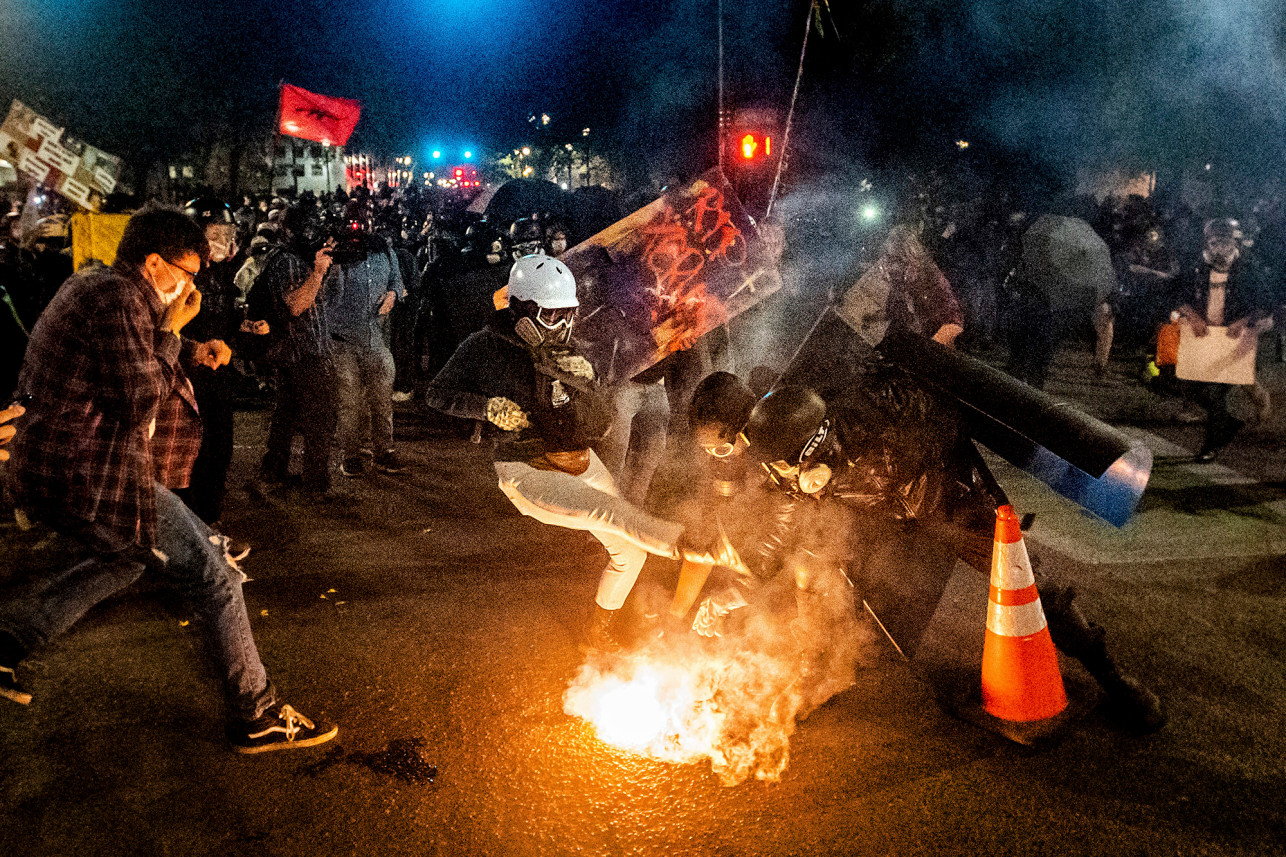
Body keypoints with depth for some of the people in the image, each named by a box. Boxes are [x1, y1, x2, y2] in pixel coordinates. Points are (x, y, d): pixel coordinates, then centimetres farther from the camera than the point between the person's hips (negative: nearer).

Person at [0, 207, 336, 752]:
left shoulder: (93, 283, 15)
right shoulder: (119, 298, -18)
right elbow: (140, 399, -23)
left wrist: (191, 350, 15)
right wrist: (171, 330, -11)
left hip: (55, 469, 11)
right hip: (95, 478, -11)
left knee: (124, 560, 33)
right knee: (214, 576, -5)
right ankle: (257, 718, 2)